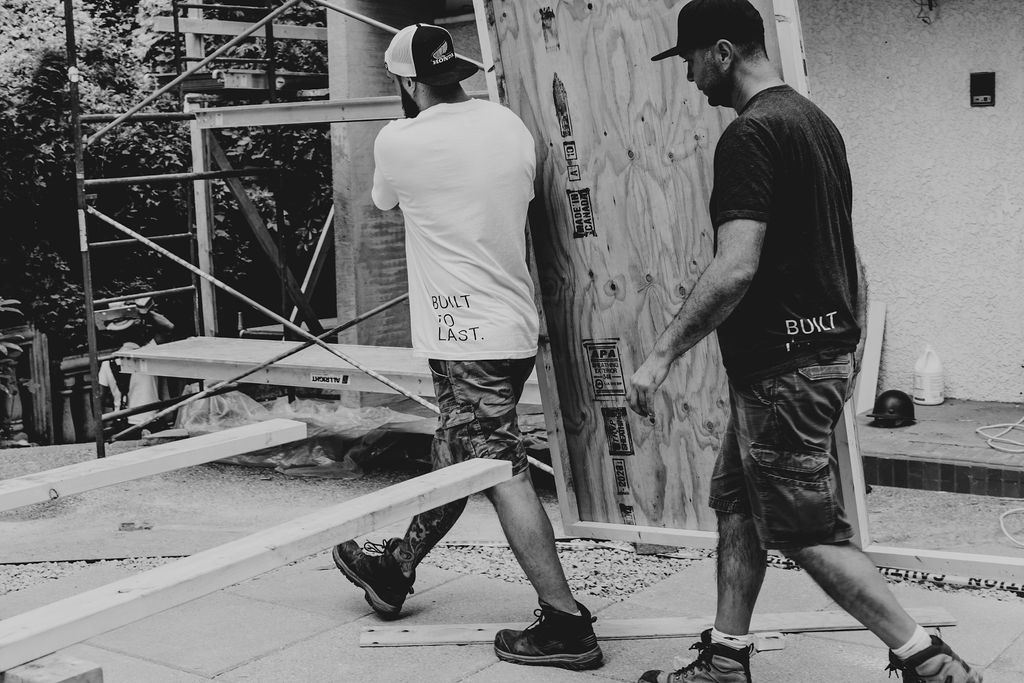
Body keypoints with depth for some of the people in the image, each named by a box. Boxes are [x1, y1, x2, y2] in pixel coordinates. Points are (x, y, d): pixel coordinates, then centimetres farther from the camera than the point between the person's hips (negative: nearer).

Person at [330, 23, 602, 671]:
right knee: (454, 457, 18)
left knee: (503, 473, -5)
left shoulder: (399, 141, -10)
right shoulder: (512, 124, 5)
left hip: (466, 334, -8)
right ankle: (396, 569, 37)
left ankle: (566, 623, -3)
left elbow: (384, 201, 12)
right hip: (513, 324, 8)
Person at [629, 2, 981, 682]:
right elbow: (840, 250, 19)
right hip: (827, 345, 10)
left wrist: (662, 354, -21)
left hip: (783, 366, -10)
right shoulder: (816, 119, 14)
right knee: (736, 500, 16)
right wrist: (853, 338, 25)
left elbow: (735, 269, -27)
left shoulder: (750, 135, -18)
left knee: (805, 532, 0)